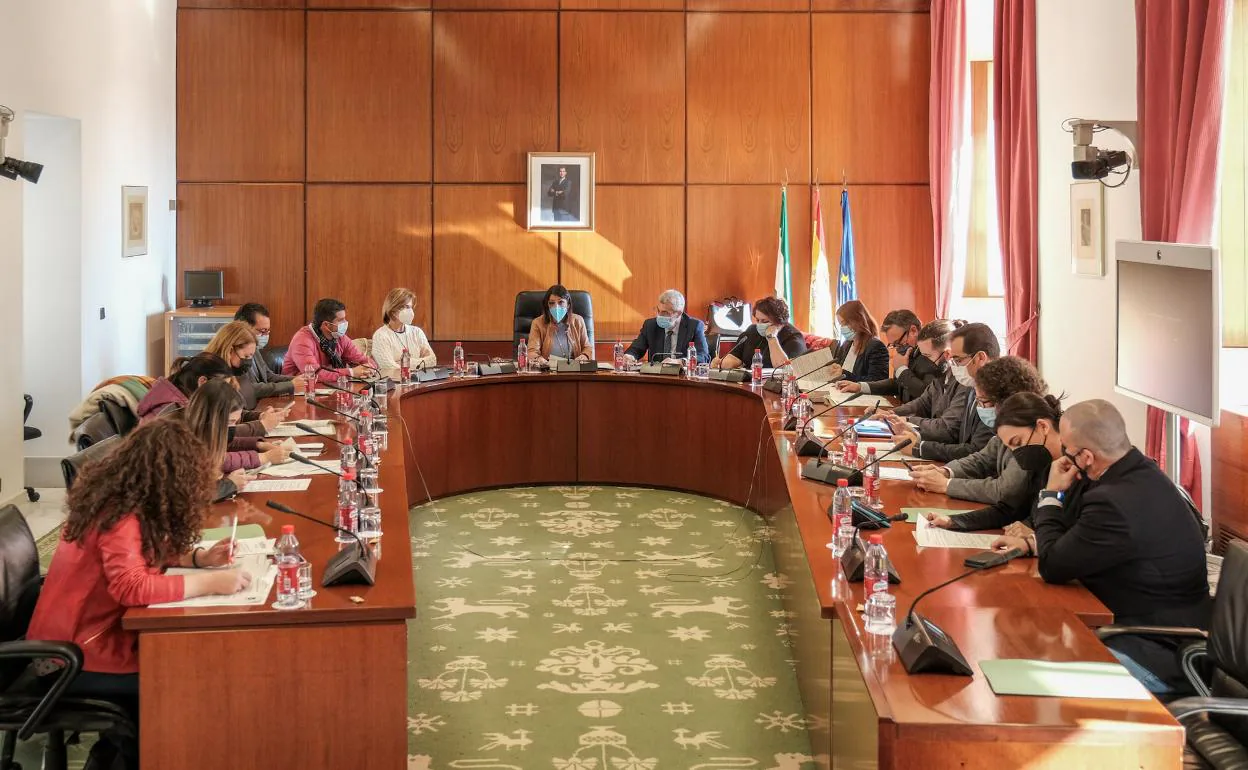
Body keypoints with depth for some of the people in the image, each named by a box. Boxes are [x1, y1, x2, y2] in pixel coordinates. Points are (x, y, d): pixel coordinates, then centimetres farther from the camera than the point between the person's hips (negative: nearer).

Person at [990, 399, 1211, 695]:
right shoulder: (1140, 474, 4)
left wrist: (1051, 494, -6)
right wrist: (1031, 544, 12)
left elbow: (1052, 568, -15)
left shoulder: (1117, 503, -28)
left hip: (1160, 654, -11)